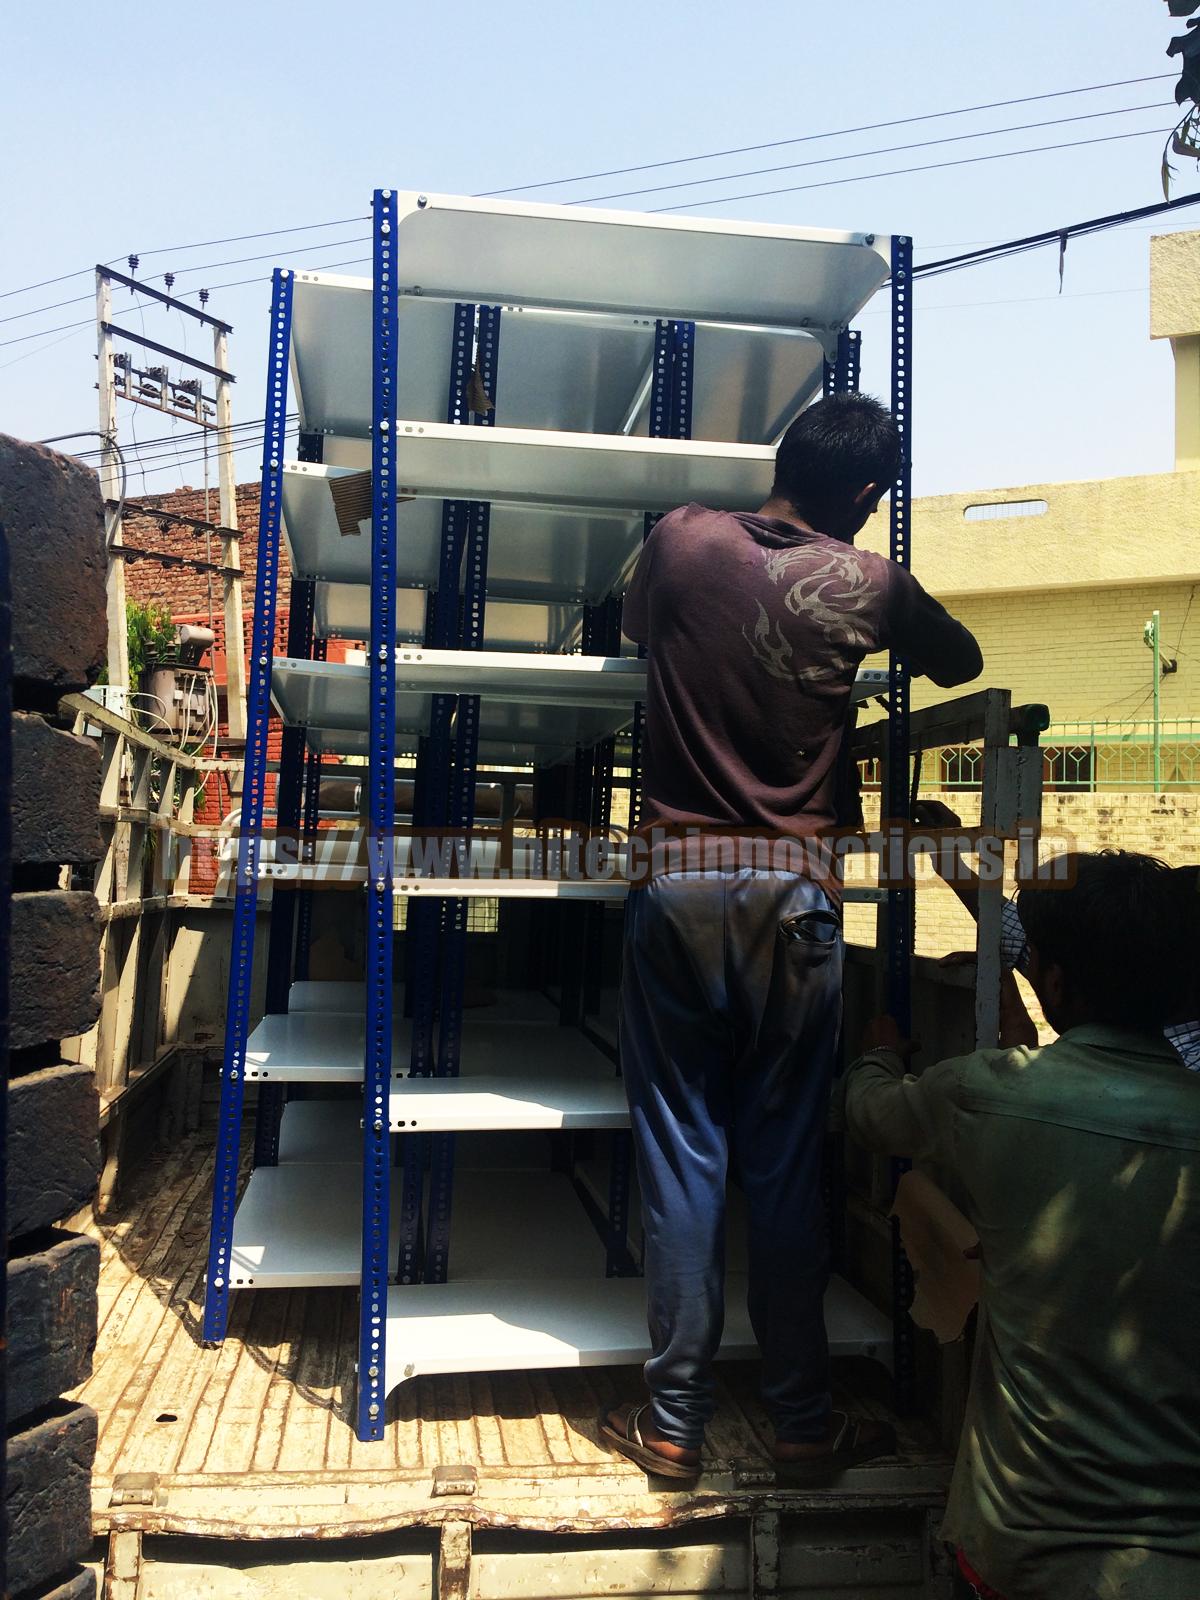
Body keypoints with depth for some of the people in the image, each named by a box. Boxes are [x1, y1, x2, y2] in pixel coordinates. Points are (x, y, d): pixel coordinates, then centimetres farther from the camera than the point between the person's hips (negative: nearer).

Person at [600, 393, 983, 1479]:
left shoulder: (683, 539, 0)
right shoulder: (867, 585, -3)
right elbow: (960, 662, 17)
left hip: (681, 875, 1)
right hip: (796, 889, -1)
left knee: (682, 1153, 8)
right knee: (784, 1157, 8)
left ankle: (674, 1420, 18)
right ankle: (804, 1420, 22)